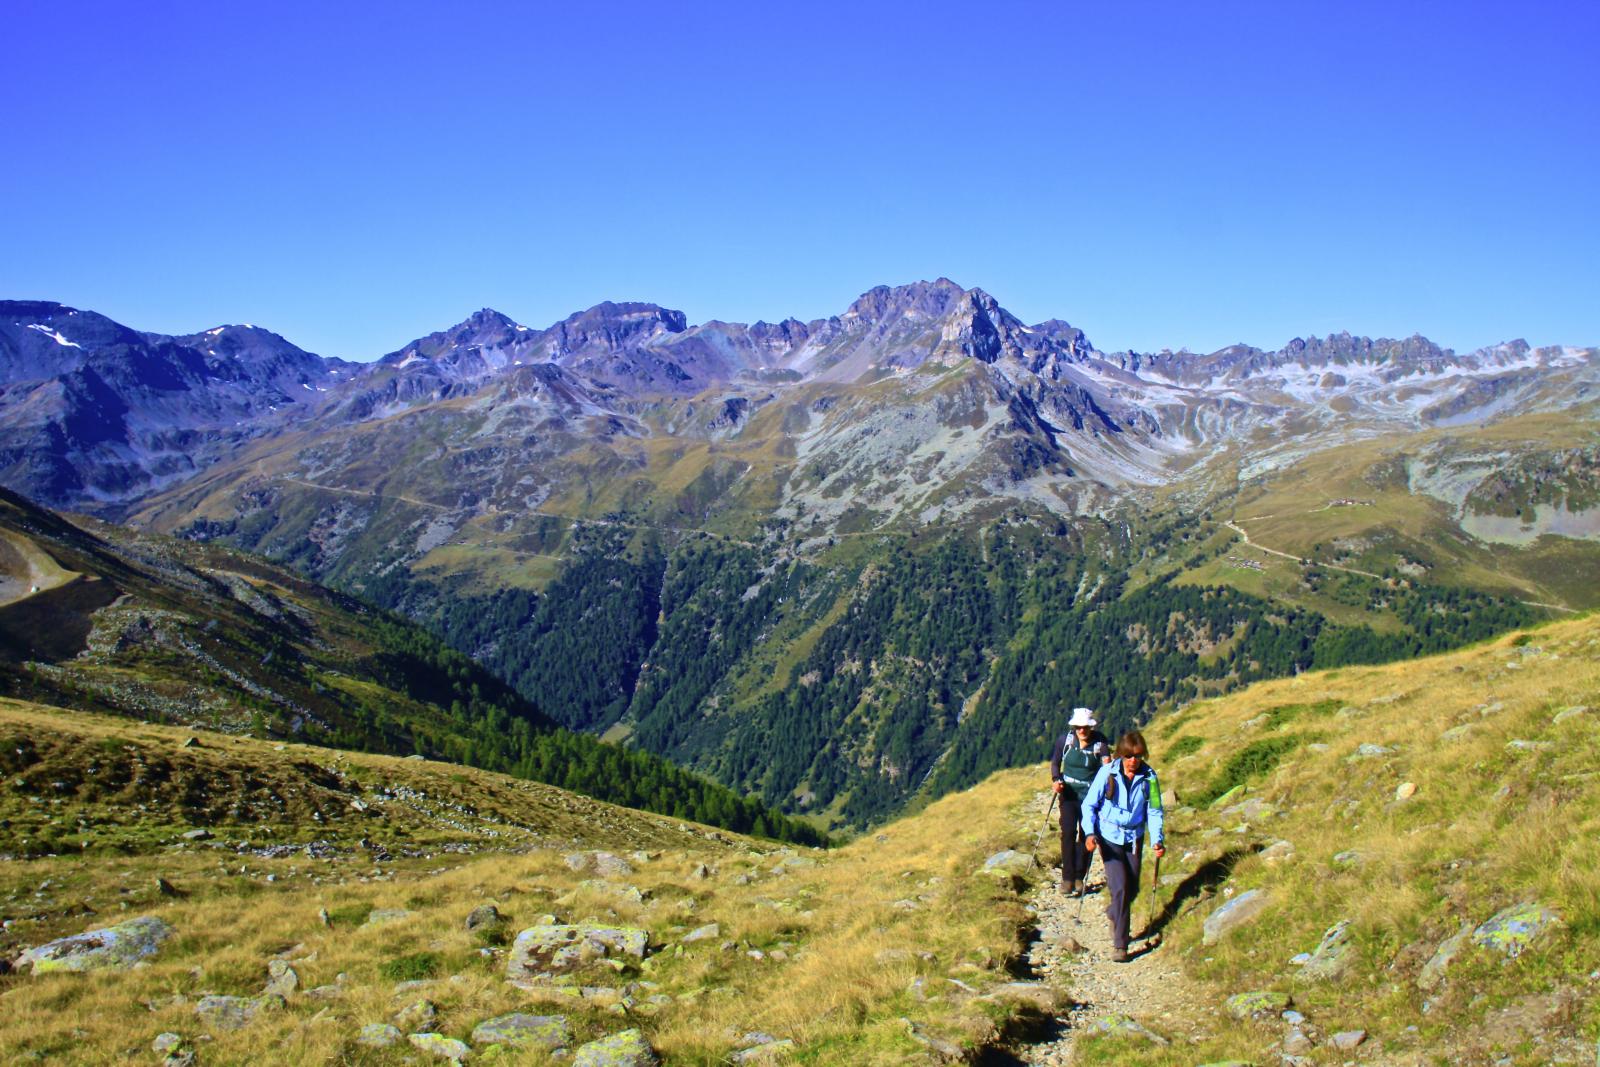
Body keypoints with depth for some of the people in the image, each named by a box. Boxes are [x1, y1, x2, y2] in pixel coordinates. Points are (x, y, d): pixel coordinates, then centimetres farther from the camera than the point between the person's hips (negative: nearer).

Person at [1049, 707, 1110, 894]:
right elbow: (1055, 761, 6)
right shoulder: (1066, 739, -7)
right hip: (1068, 793, 0)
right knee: (1068, 833, -7)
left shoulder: (1100, 743, -11)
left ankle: (1079, 877, 19)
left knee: (1085, 835, 5)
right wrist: (1055, 780, -10)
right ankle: (1067, 877, 1)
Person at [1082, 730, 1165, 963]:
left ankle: (1114, 913, 43)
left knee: (1132, 889, 9)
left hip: (1134, 838, 3)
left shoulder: (1149, 777, -7)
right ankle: (1120, 944, -5)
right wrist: (1089, 833, -18)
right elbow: (1089, 804, -6)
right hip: (1109, 837, -3)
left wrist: (1158, 840, -12)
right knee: (1120, 886, -13)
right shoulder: (1107, 773, -13)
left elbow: (1154, 811, 1)